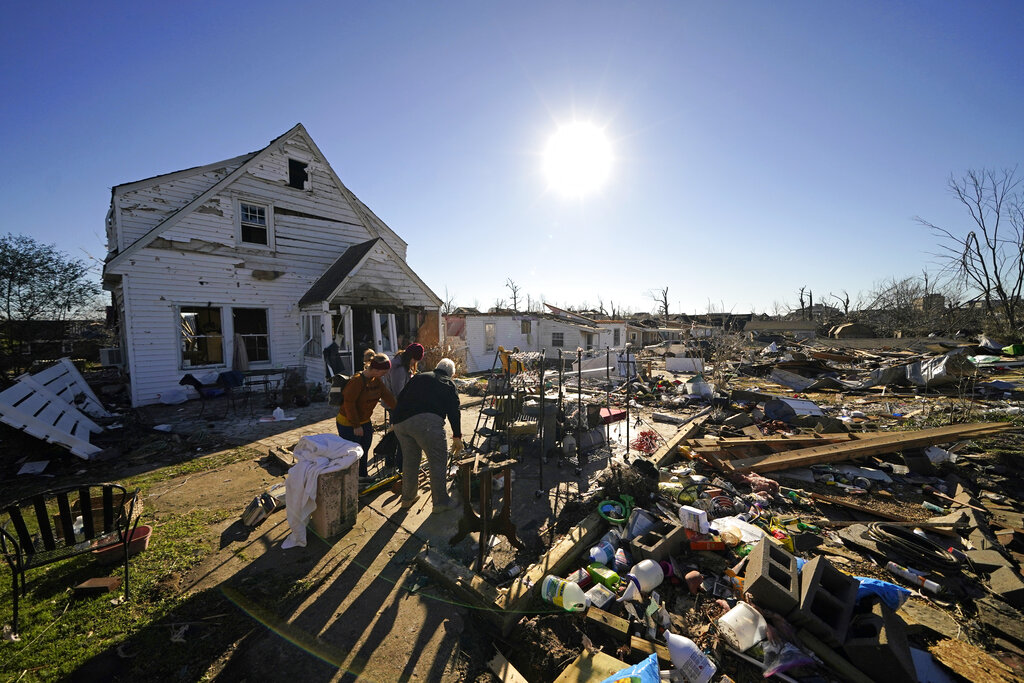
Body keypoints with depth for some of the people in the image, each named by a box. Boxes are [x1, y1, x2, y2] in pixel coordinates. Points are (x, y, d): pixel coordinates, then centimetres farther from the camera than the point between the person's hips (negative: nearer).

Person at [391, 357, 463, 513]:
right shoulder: (448, 383, 17)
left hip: (400, 422, 6)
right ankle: (440, 501, 13)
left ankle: (407, 498, 36)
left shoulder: (418, 378, 29)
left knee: (409, 460, 22)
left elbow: (401, 400, 28)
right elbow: (454, 411, 9)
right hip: (426, 422, -6)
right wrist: (457, 436, 12)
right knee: (438, 461, 6)